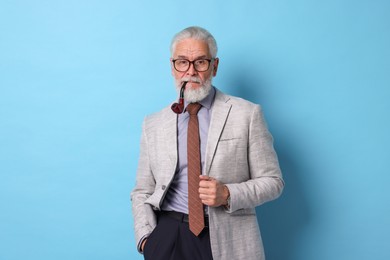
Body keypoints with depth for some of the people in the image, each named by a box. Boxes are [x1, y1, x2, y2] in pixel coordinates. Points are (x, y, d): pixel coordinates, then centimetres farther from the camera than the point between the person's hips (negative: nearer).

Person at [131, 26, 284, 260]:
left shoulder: (247, 114, -1)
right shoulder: (153, 125, 8)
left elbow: (272, 181, 0)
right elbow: (142, 192, 11)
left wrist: (228, 195, -15)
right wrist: (146, 237, -5)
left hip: (228, 240, -1)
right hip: (167, 237, 2)